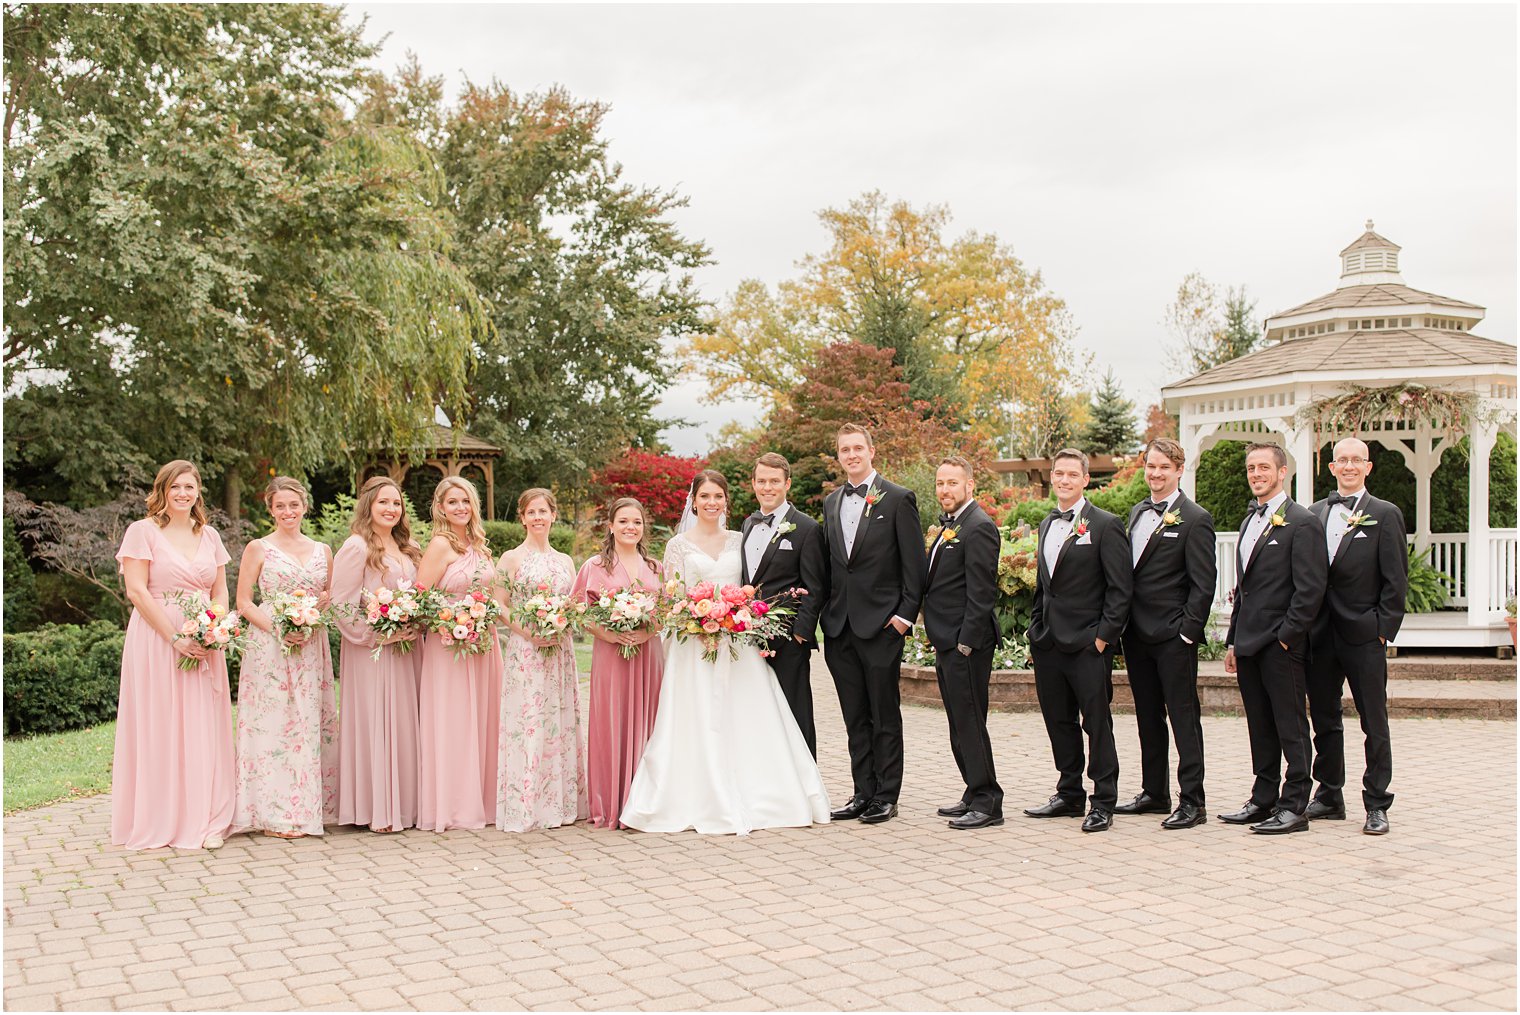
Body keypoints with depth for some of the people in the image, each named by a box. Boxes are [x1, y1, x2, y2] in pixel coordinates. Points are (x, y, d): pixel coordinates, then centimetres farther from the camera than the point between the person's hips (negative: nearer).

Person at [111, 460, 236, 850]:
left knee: (203, 728, 4)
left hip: (204, 643, 4)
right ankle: (159, 822, 7)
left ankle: (203, 820, 10)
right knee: (158, 727, -1)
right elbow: (136, 590, -9)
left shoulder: (209, 536, 13)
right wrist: (175, 637, -15)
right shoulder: (143, 531, -2)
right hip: (156, 638, -4)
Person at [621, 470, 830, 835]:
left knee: (747, 720, -1)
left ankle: (755, 800, 6)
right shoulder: (679, 545, 4)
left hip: (739, 642, 3)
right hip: (695, 644, -2)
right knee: (700, 725, -4)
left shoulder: (738, 541, 12)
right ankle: (708, 804, 2)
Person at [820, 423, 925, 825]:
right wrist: (825, 612, 7)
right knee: (855, 718, 10)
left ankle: (886, 797, 10)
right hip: (840, 626, 5)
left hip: (881, 624, -5)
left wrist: (905, 614, -11)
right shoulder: (831, 502, 13)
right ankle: (863, 793, 18)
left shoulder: (898, 499, -4)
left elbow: (915, 563, -5)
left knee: (885, 717, 2)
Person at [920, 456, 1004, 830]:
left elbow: (981, 592, -18)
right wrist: (939, 640, 15)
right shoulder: (948, 527, 17)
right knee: (960, 725, 15)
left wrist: (966, 642, -20)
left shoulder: (978, 527, -14)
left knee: (970, 724, -6)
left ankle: (988, 804, 2)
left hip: (966, 645, -10)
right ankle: (975, 795, 24)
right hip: (947, 644, 10)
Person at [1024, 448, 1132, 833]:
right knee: (1059, 722, 12)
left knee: (1097, 724, 0)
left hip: (1087, 644, -7)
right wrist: (1035, 632, 14)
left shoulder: (1105, 525, -6)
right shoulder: (1047, 525, 15)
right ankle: (1070, 794, 23)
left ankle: (1104, 802, 8)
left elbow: (1120, 589, -9)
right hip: (1048, 643, 7)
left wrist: (1103, 636, -14)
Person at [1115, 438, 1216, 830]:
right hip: (1137, 635, 7)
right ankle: (1154, 793, 24)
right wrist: (1124, 627, 11)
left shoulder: (1194, 519, -8)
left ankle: (1192, 802, 4)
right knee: (1148, 719, 14)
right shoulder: (1137, 513, 14)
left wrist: (1188, 631, -16)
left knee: (1184, 719, -1)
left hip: (1173, 637, -7)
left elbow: (1203, 584, -11)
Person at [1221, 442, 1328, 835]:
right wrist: (1233, 640, 16)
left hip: (1281, 644, -8)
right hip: (1249, 643, 8)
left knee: (1290, 726, -2)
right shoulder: (1251, 520, 18)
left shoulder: (1302, 522, -9)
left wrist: (1286, 636, -16)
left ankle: (1294, 806, 4)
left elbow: (1310, 588, -14)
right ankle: (1264, 800, 20)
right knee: (1260, 727, 12)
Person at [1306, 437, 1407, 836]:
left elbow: (1396, 580, -4)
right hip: (1320, 635, 4)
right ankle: (1329, 795, 23)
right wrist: (1307, 625, 3)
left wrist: (1383, 628, -9)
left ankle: (1377, 805, 11)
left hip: (1364, 637, -4)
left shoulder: (1385, 515, -1)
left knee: (1374, 724, 3)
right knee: (1324, 720, 12)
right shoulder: (1315, 513, 10)